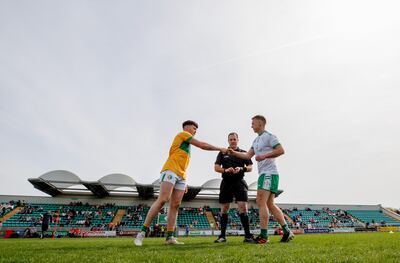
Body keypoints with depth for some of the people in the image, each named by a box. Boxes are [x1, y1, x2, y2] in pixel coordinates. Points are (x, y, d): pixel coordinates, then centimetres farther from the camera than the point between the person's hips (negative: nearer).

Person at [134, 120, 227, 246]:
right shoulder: (183, 134, 6)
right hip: (170, 171, -9)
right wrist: (220, 149, 10)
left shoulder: (187, 144, 31)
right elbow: (202, 145, 0)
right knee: (162, 200, -18)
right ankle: (142, 232, -14)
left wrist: (184, 182, 21)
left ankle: (170, 237, -2)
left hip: (181, 176, 9)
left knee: (175, 205, 0)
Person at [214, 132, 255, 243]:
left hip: (239, 182, -1)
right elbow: (216, 167, 5)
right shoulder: (222, 153, 13)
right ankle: (222, 236, 14)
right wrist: (226, 170, -15)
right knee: (224, 210, 5)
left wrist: (241, 169, -15)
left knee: (243, 208, -11)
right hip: (226, 183, 2)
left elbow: (250, 167, 5)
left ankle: (248, 235, -3)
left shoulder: (243, 153, 12)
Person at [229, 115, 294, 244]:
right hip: (263, 174, 10)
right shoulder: (256, 140, 22)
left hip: (269, 174, -9)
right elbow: (248, 155, 21)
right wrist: (234, 153, 12)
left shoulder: (269, 136, -6)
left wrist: (265, 156, -20)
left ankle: (263, 236, -7)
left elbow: (281, 150, -15)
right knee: (270, 205, 10)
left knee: (261, 203, -12)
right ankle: (287, 232, 16)